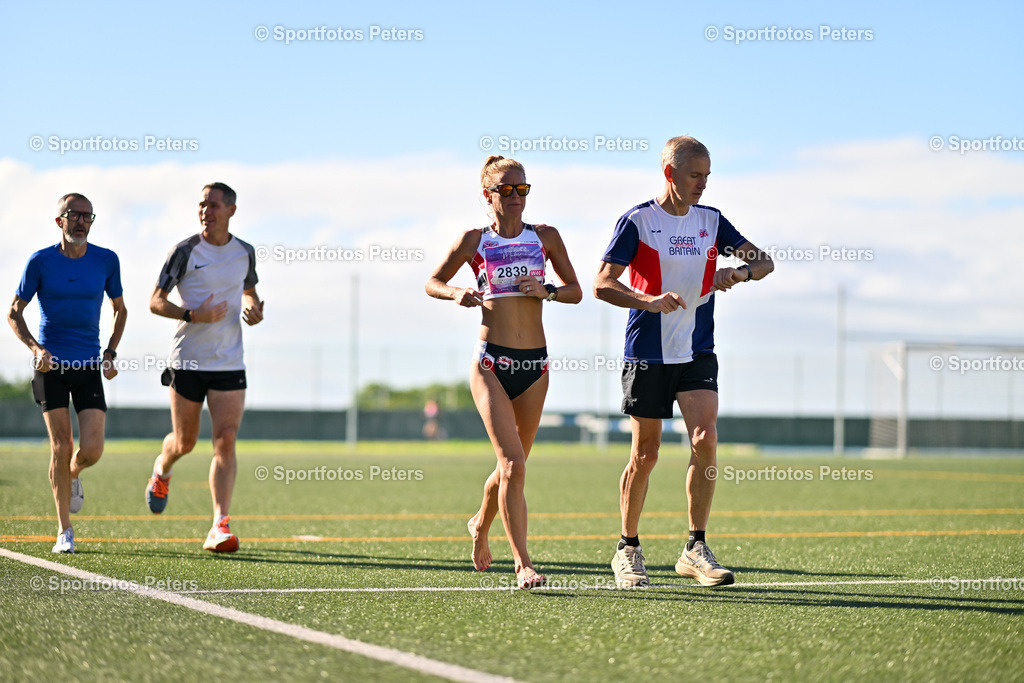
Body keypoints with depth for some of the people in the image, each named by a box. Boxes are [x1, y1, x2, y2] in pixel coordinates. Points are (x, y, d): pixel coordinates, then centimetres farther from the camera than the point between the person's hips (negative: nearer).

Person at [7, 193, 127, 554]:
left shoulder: (106, 260, 0)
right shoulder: (40, 262, -5)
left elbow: (120, 309, 15)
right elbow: (14, 312, 2)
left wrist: (110, 353, 2)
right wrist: (36, 348, -14)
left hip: (89, 366, 2)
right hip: (51, 363, -2)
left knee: (92, 450, -9)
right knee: (61, 446, -8)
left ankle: (72, 475, 29)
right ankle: (64, 530, 5)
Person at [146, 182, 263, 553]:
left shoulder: (245, 253, 6)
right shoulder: (185, 252, -6)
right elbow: (155, 301, -4)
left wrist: (253, 308, 0)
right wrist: (193, 315, -20)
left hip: (229, 365, 2)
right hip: (187, 361, -2)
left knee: (226, 441, -12)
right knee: (185, 442, 8)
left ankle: (219, 527, -16)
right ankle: (161, 470, 46)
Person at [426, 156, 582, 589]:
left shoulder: (545, 237, 7)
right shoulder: (474, 241, 2)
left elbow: (576, 291, 13)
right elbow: (432, 283, 13)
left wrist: (546, 291, -7)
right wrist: (457, 293, -8)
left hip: (535, 363, 3)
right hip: (491, 362, -3)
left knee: (512, 465, 12)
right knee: (512, 463, -16)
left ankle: (481, 524, 43)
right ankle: (523, 565, -16)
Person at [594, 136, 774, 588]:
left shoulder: (711, 221, 7)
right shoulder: (637, 221, -6)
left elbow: (764, 261, 12)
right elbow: (602, 284, -11)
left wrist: (741, 272, -11)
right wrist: (649, 301, -28)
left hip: (697, 352, 3)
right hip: (647, 353, -3)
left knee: (705, 440, -13)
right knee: (645, 455, 2)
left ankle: (695, 550, -6)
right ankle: (628, 550, 18)